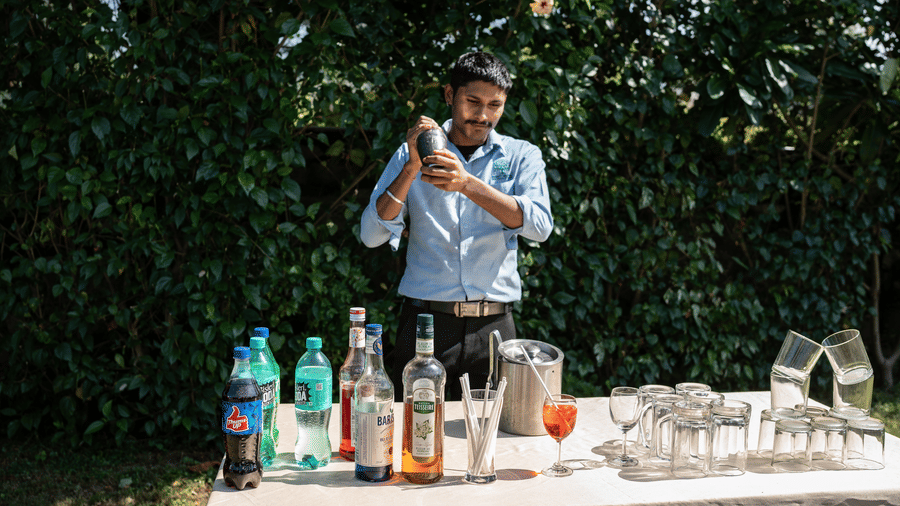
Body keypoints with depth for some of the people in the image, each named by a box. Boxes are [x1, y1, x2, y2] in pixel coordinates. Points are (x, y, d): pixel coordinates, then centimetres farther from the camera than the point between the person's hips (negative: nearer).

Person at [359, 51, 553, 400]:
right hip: (425, 322, 0)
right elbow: (372, 236, -2)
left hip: (493, 329, 1)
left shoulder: (520, 156, 8)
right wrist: (412, 169, -14)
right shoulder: (413, 154, 8)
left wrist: (468, 184, -22)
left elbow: (539, 225, -11)